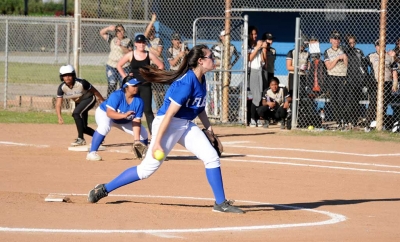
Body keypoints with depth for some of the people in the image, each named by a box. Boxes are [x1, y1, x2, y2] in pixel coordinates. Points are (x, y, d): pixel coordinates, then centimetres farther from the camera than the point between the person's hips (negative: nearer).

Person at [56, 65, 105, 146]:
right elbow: (58, 104, -21)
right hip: (78, 102, 6)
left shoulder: (81, 83, -31)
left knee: (76, 113, -30)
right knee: (83, 127, 8)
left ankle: (81, 139, -22)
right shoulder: (62, 87, -21)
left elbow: (94, 91, -16)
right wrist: (59, 117, -37)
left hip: (89, 99, -6)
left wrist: (103, 102, -6)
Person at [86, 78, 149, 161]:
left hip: (124, 121, 5)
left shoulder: (138, 101, -21)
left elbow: (136, 122, -22)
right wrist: (124, 115, -57)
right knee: (104, 126, -39)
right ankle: (92, 153, -34)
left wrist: (137, 140, -31)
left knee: (143, 133, -4)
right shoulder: (116, 95, -33)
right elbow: (109, 113, -41)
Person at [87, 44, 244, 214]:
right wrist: (157, 142, -24)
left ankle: (221, 203, 5)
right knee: (148, 168, -7)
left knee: (212, 157, -2)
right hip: (168, 124, -9)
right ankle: (104, 189, 5)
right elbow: (170, 113, -24)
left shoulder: (201, 80, 5)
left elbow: (200, 108, 20)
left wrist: (209, 129, 13)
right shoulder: (186, 82, -22)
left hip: (187, 126, 9)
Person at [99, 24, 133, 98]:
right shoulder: (112, 39, 7)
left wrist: (121, 46, -23)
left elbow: (129, 52, -10)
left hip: (124, 67, -1)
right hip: (111, 66, 1)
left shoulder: (128, 41, 1)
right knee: (111, 86, -1)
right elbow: (101, 33, 5)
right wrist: (108, 28, -14)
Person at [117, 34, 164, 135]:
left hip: (145, 85, -1)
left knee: (148, 110, -5)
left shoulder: (149, 55, 0)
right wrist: (124, 76, 0)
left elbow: (161, 66, 7)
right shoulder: (130, 55, -1)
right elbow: (119, 65, 8)